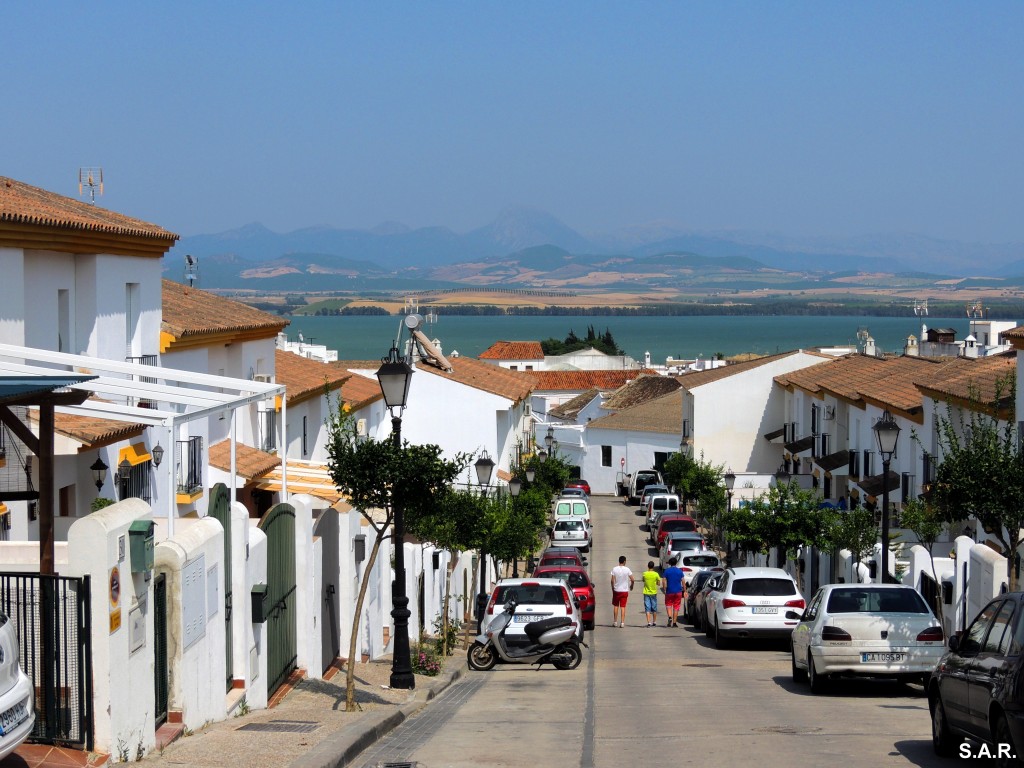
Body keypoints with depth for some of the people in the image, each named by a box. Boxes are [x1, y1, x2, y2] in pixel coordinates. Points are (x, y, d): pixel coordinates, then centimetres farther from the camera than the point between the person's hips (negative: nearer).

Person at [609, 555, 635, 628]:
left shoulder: (614, 569, -5)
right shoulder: (627, 570, -6)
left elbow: (612, 581, -7)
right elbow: (632, 580, -6)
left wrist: (613, 589, 5)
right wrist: (631, 586, 14)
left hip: (616, 591, 0)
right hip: (625, 591, 0)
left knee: (616, 606, 13)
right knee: (623, 607, 3)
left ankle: (615, 622, 15)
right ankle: (622, 622, -1)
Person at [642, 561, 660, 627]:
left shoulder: (645, 574, -7)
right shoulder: (656, 574, -9)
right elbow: (658, 583, -3)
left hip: (646, 593, 0)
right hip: (653, 593, 0)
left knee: (647, 609, -1)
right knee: (654, 609, 14)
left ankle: (649, 622, -11)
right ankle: (654, 622, 22)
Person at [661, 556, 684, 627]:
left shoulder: (667, 571, -3)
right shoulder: (680, 571, 2)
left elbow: (664, 582, -7)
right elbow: (683, 581, 1)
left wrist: (664, 590, 1)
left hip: (669, 592, -1)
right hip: (678, 592, 1)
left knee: (668, 605, 11)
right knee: (676, 607, 7)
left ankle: (670, 617, -14)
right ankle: (674, 622, 7)